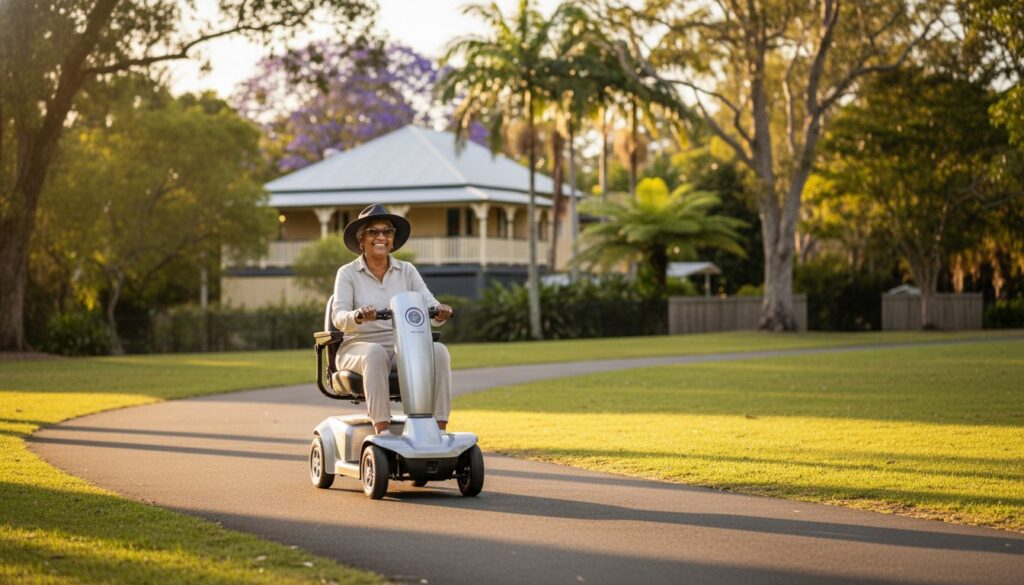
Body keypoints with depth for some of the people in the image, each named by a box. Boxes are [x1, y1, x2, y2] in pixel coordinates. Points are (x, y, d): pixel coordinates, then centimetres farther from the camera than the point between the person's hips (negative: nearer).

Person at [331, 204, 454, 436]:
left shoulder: (406, 271, 10)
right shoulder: (348, 273, 2)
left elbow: (429, 306, -1)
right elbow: (339, 317, -12)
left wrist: (440, 312, -26)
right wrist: (358, 316, -36)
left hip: (402, 348, 3)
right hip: (360, 348, -3)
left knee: (438, 351, -27)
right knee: (376, 354, -38)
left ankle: (439, 429, -31)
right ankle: (383, 430, -42)